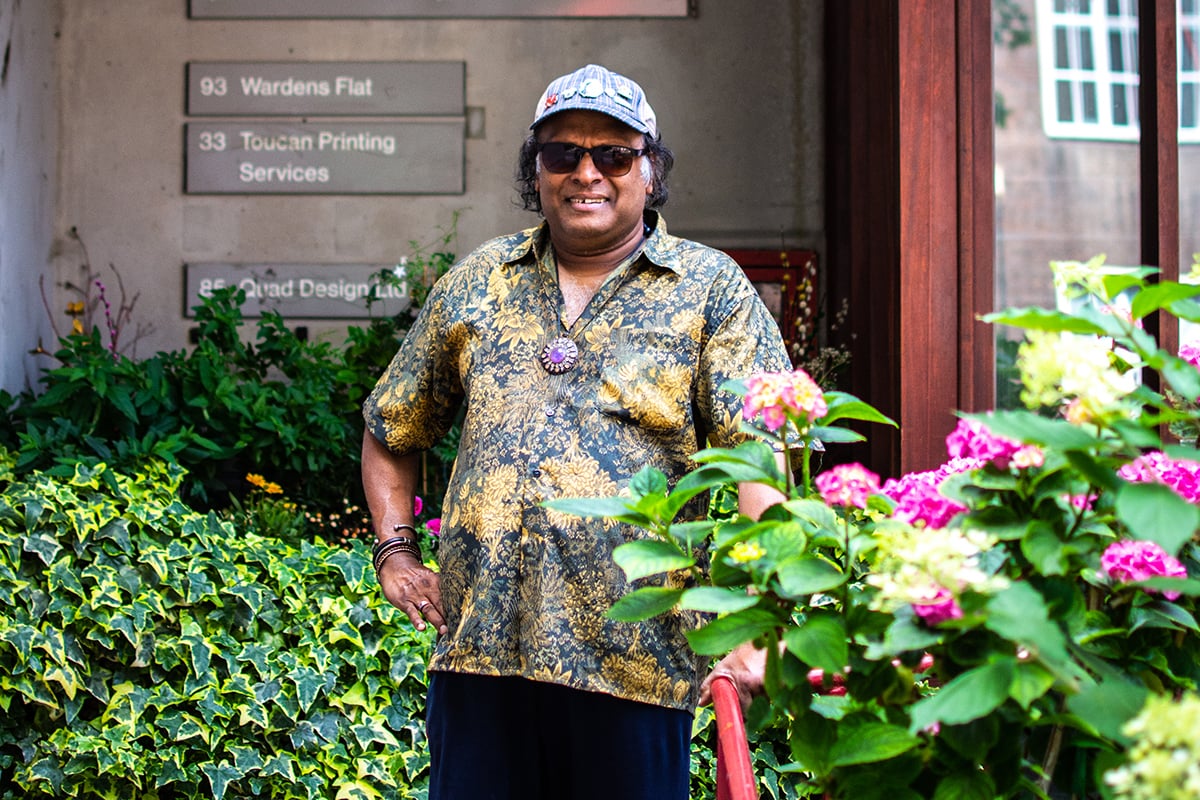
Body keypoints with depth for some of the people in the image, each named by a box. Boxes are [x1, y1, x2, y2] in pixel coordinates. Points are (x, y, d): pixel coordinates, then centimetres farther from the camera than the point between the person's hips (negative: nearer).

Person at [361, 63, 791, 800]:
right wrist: (396, 551, 11)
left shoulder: (710, 287, 4)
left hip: (635, 656, -3)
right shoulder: (477, 285, 14)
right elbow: (392, 432, 25)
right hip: (481, 641, 3)